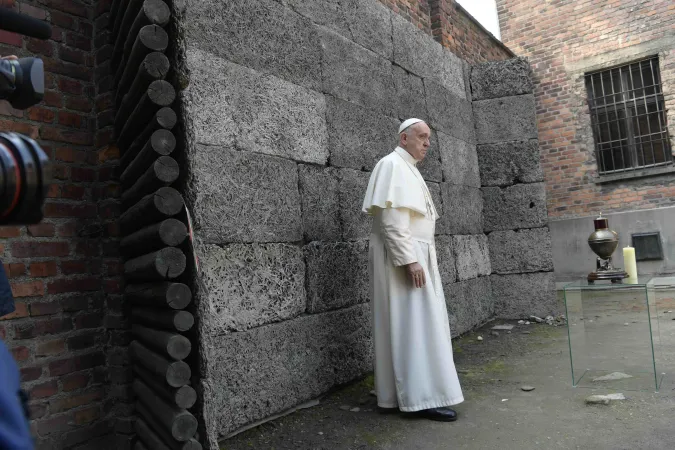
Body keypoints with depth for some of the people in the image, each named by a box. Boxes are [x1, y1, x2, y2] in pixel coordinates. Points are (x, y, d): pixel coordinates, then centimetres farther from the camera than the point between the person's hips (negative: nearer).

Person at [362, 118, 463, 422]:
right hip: (402, 256, -10)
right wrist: (409, 260, -25)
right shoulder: (392, 164, -10)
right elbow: (390, 218, -20)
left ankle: (399, 393, 17)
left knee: (409, 325, 10)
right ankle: (422, 397, -4)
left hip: (413, 254, 10)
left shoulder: (408, 169, 21)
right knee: (413, 325, -9)